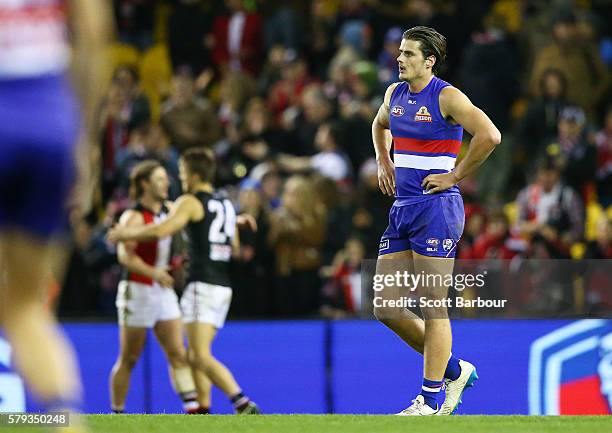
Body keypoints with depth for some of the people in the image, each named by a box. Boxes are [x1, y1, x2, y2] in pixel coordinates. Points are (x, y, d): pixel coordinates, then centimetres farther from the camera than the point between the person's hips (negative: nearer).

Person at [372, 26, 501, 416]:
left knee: (432, 306, -6)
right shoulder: (395, 94, 13)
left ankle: (432, 399, 0)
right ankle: (454, 370, 19)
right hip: (402, 208, 8)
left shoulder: (447, 97, -10)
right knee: (387, 309, 5)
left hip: (436, 206, -8)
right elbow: (379, 126, 36)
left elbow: (489, 135, -22)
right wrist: (383, 162, 20)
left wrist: (455, 176, -16)